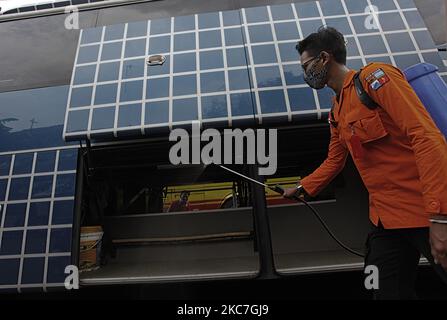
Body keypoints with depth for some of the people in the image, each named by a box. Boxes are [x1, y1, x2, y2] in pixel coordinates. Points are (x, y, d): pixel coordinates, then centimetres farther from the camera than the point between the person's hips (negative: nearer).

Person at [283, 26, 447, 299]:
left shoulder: (374, 76, -10)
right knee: (389, 292, 12)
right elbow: (334, 161, 26)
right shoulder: (336, 113, 16)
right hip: (387, 218, 8)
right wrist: (301, 188, 27)